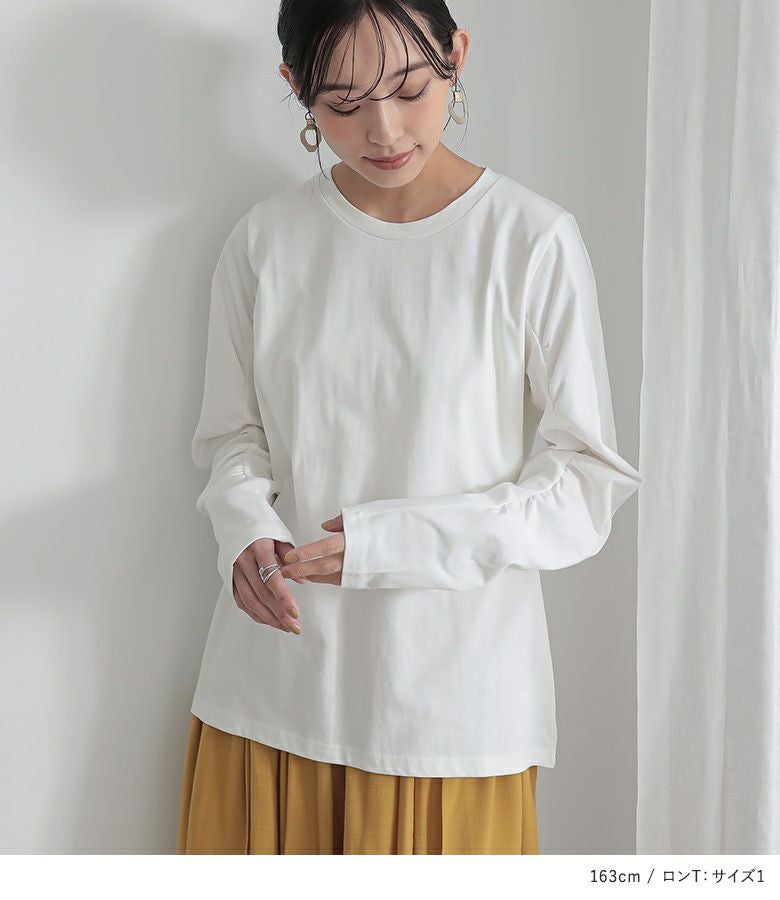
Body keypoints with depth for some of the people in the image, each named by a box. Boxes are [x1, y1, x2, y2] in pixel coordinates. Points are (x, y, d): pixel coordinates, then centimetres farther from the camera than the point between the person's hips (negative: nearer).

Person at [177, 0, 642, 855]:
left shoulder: (533, 240, -9)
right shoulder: (263, 239, 2)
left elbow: (589, 480, -7)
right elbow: (232, 437, 10)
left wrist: (391, 541, -19)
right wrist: (246, 533, -13)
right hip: (272, 686, 3)